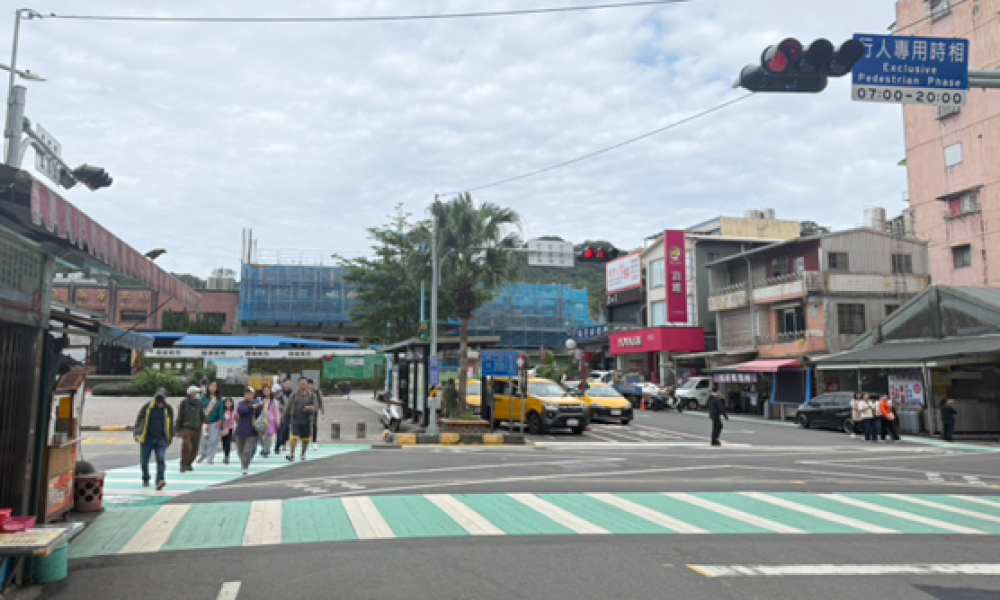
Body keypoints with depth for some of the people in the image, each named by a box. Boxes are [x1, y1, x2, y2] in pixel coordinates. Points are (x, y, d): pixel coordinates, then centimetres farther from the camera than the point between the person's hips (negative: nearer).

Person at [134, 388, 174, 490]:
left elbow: (171, 425, 13)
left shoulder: (168, 409, 2)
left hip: (161, 439, 0)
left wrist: (169, 438, 16)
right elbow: (138, 421, -7)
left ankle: (160, 480, -22)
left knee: (161, 460, -15)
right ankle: (146, 479, 33)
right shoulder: (147, 407, -4)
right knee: (144, 461, 10)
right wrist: (137, 434, -21)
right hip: (147, 438, 0)